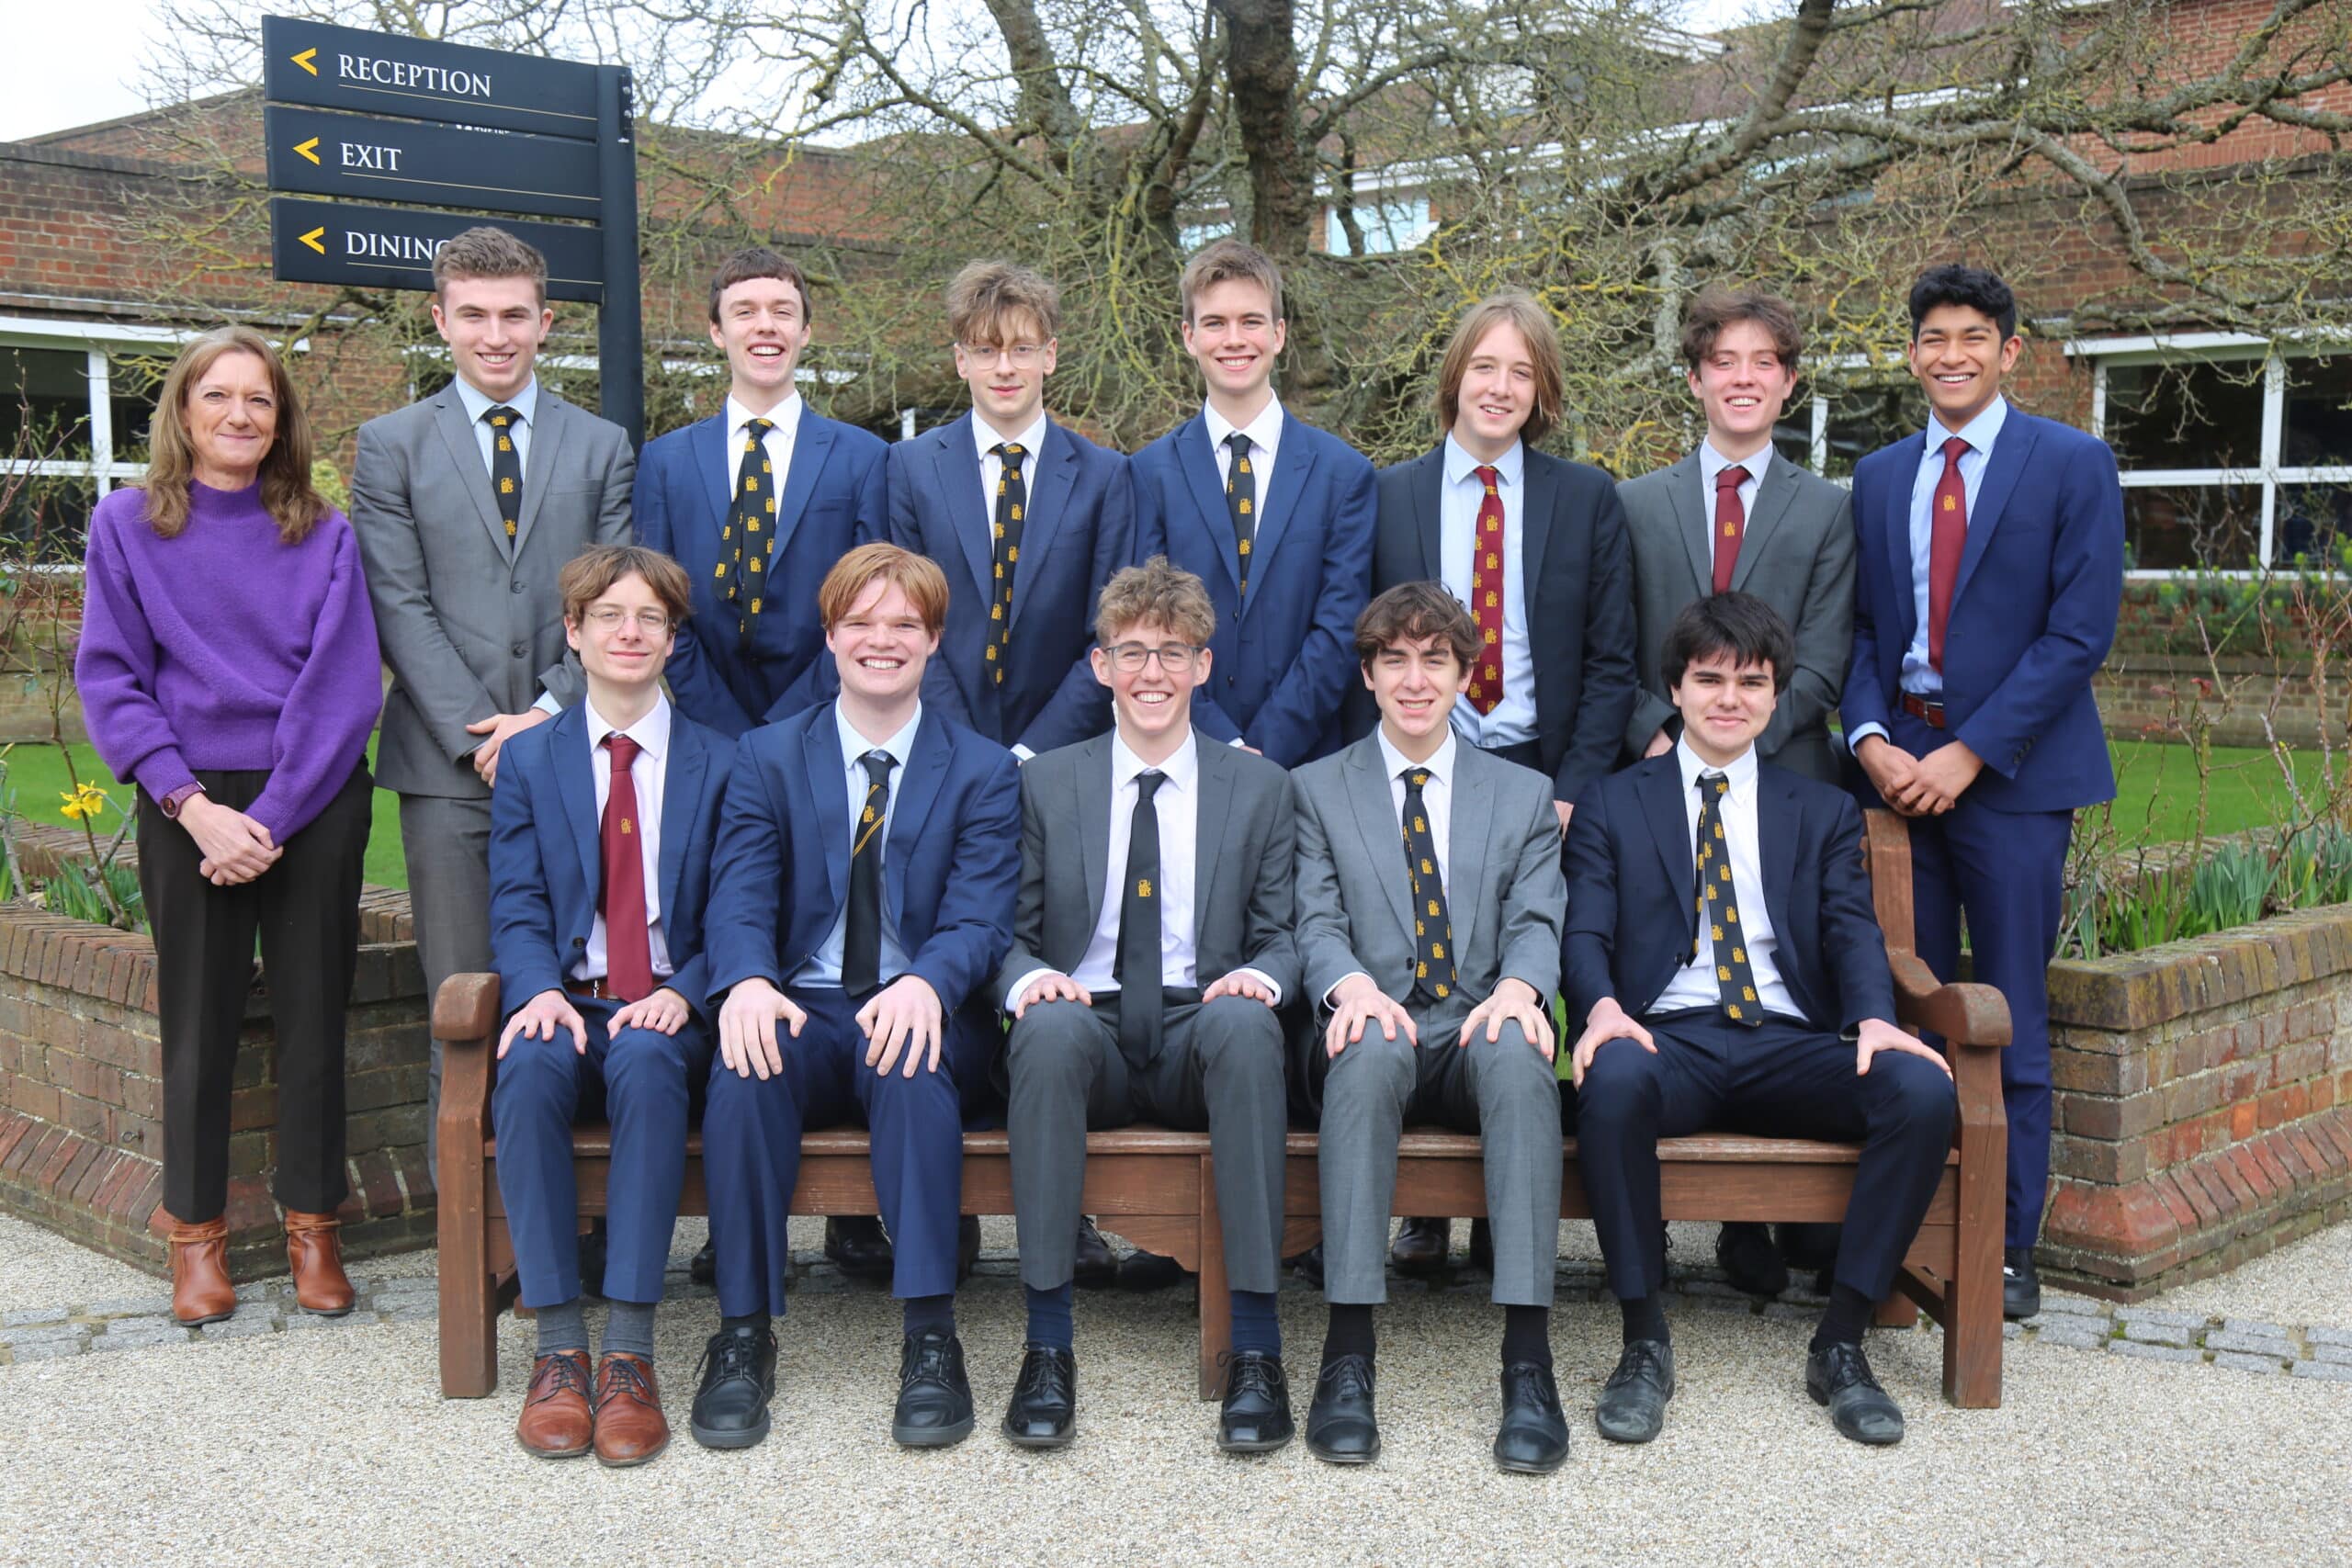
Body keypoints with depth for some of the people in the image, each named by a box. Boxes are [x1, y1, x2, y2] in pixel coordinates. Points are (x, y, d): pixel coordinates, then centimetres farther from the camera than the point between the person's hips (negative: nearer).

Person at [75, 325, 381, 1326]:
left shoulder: (324, 536, 3)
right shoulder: (126, 526, 3)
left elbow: (345, 686, -3)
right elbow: (109, 680, -1)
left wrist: (272, 818, -11)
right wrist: (193, 806, -12)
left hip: (314, 803, 1)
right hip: (189, 808, 0)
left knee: (314, 1014, 4)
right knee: (198, 1019, 5)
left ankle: (312, 1226, 16)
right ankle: (196, 1233, 17)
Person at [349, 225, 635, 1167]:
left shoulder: (602, 448, 12)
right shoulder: (391, 446, 8)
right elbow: (400, 605, 0)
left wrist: (551, 714, -9)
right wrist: (480, 733, -10)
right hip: (449, 764, -1)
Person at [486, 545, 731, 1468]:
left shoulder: (718, 762, 10)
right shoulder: (528, 759, 14)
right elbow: (516, 907, 5)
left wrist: (682, 992, -15)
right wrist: (542, 990, -16)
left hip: (667, 1013, -1)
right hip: (568, 1004, 1)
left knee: (646, 1062, -36)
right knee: (530, 1067, -34)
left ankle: (630, 1349, -35)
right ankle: (558, 1345, -29)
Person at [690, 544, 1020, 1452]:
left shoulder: (983, 771, 9)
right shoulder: (767, 758, 13)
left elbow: (980, 919, -4)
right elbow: (740, 898, -2)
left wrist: (925, 983, -29)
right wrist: (748, 982, -27)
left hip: (919, 1015, -1)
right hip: (801, 1011, 1)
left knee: (915, 1067, -35)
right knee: (744, 1067, -32)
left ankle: (930, 1338, -36)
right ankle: (743, 1334, -27)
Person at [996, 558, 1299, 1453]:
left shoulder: (1260, 788, 13)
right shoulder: (1047, 783, 12)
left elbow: (1280, 939, 10)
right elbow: (1014, 933, 11)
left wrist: (1259, 976, -14)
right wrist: (1028, 976, -13)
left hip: (1202, 1036, 0)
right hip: (1088, 1031, 0)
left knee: (1245, 1021, -36)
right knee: (1051, 1023, -36)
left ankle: (1256, 1346, -34)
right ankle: (1047, 1343, -32)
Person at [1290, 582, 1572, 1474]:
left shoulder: (1525, 796, 19)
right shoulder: (1317, 790, 16)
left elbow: (1537, 923, 6)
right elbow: (1316, 922, 4)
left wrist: (1519, 986, -19)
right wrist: (1352, 984, -20)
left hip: (1479, 1030, 1)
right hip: (1378, 1030, -1)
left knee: (1519, 1053, -36)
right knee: (1367, 1047, -38)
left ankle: (1528, 1359, -41)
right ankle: (1347, 1354, -39)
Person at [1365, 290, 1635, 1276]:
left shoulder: (1587, 499, 7)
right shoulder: (1387, 495, 7)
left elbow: (1610, 659, 5)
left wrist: (1574, 787, -5)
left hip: (1539, 778, 0)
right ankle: (1421, 1207, 12)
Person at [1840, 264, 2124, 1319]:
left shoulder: (2073, 465, 0)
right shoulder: (1879, 476, 15)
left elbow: (2080, 631, -8)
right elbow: (1860, 628, 13)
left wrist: (1969, 753, -14)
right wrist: (1870, 738, -5)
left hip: (2011, 771, -4)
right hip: (1897, 767, 4)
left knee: (2011, 1023, 1)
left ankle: (2009, 1249, 9)